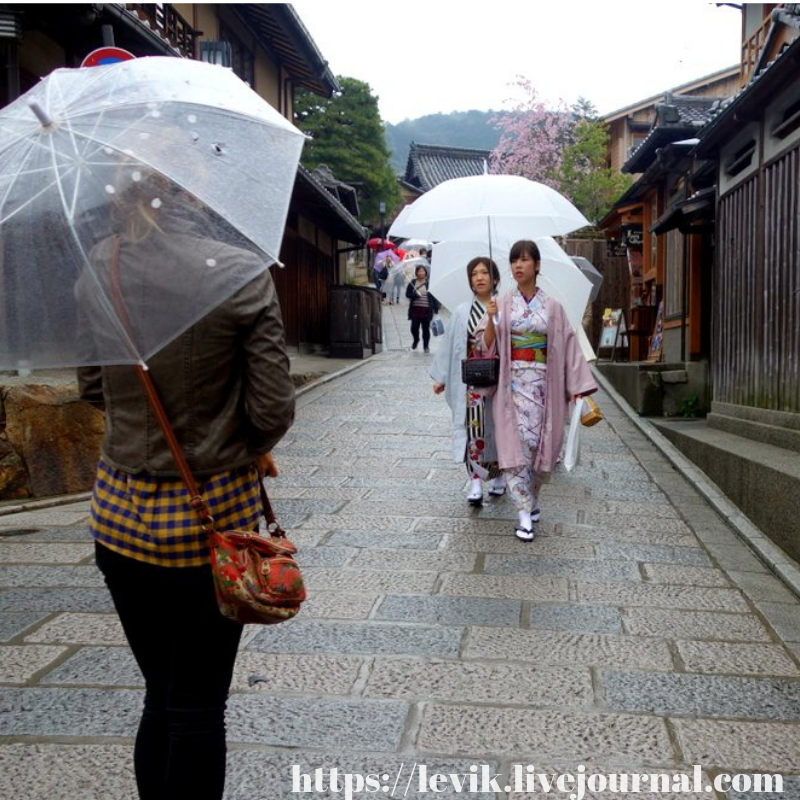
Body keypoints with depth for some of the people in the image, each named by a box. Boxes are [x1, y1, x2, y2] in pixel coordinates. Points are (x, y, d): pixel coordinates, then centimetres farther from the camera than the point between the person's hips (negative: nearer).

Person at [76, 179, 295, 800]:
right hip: (212, 512, -4)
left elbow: (93, 388, 11)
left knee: (160, 695, 19)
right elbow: (273, 408, -11)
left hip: (119, 512, 4)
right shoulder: (242, 273, -15)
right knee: (198, 705, 9)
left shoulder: (95, 271, -1)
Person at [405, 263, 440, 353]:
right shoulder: (412, 283, 5)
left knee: (426, 329, 4)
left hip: (426, 310, -1)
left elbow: (434, 297, -1)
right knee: (414, 327, -2)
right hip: (415, 309, 1)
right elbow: (408, 294, 1)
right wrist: (415, 294, -19)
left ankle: (426, 346, 19)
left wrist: (436, 309, -4)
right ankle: (416, 340, 28)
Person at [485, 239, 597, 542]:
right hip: (512, 383, -1)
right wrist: (491, 319, -19)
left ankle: (530, 497, 29)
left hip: (542, 384, 1)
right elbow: (489, 345, 0)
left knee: (539, 443, 4)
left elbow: (568, 345, 2)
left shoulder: (552, 307, 4)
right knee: (516, 443, -8)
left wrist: (576, 387, -4)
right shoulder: (502, 304, 4)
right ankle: (525, 514, -5)